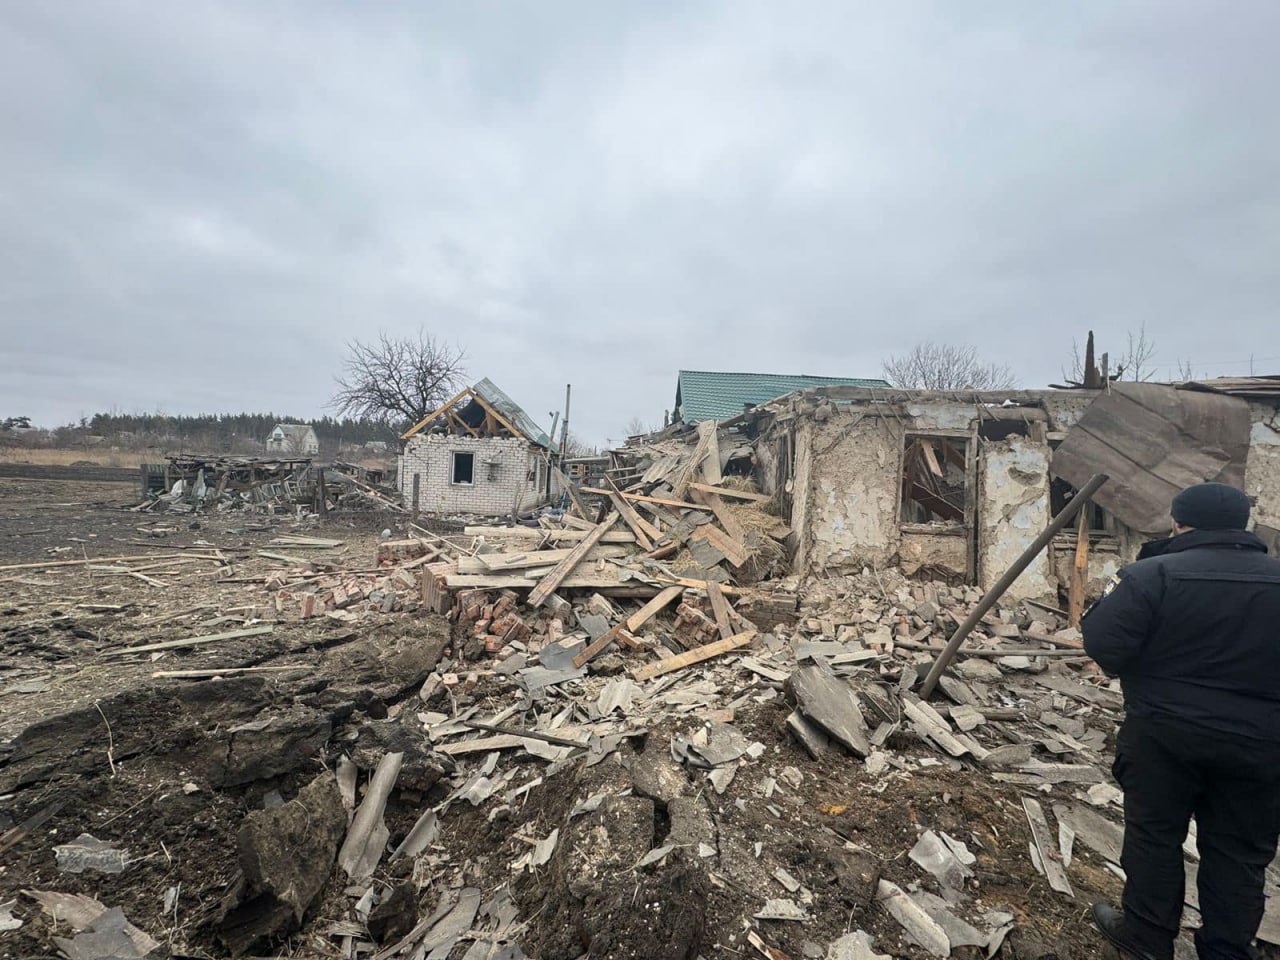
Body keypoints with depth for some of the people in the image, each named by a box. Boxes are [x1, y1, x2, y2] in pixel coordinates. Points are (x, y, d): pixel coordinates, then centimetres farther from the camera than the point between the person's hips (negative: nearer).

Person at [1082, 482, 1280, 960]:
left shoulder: (1153, 574, -15)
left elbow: (1105, 648, -18)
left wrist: (1108, 601, -1)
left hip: (1166, 735, -3)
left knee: (1155, 835, 12)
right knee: (1240, 852, 16)